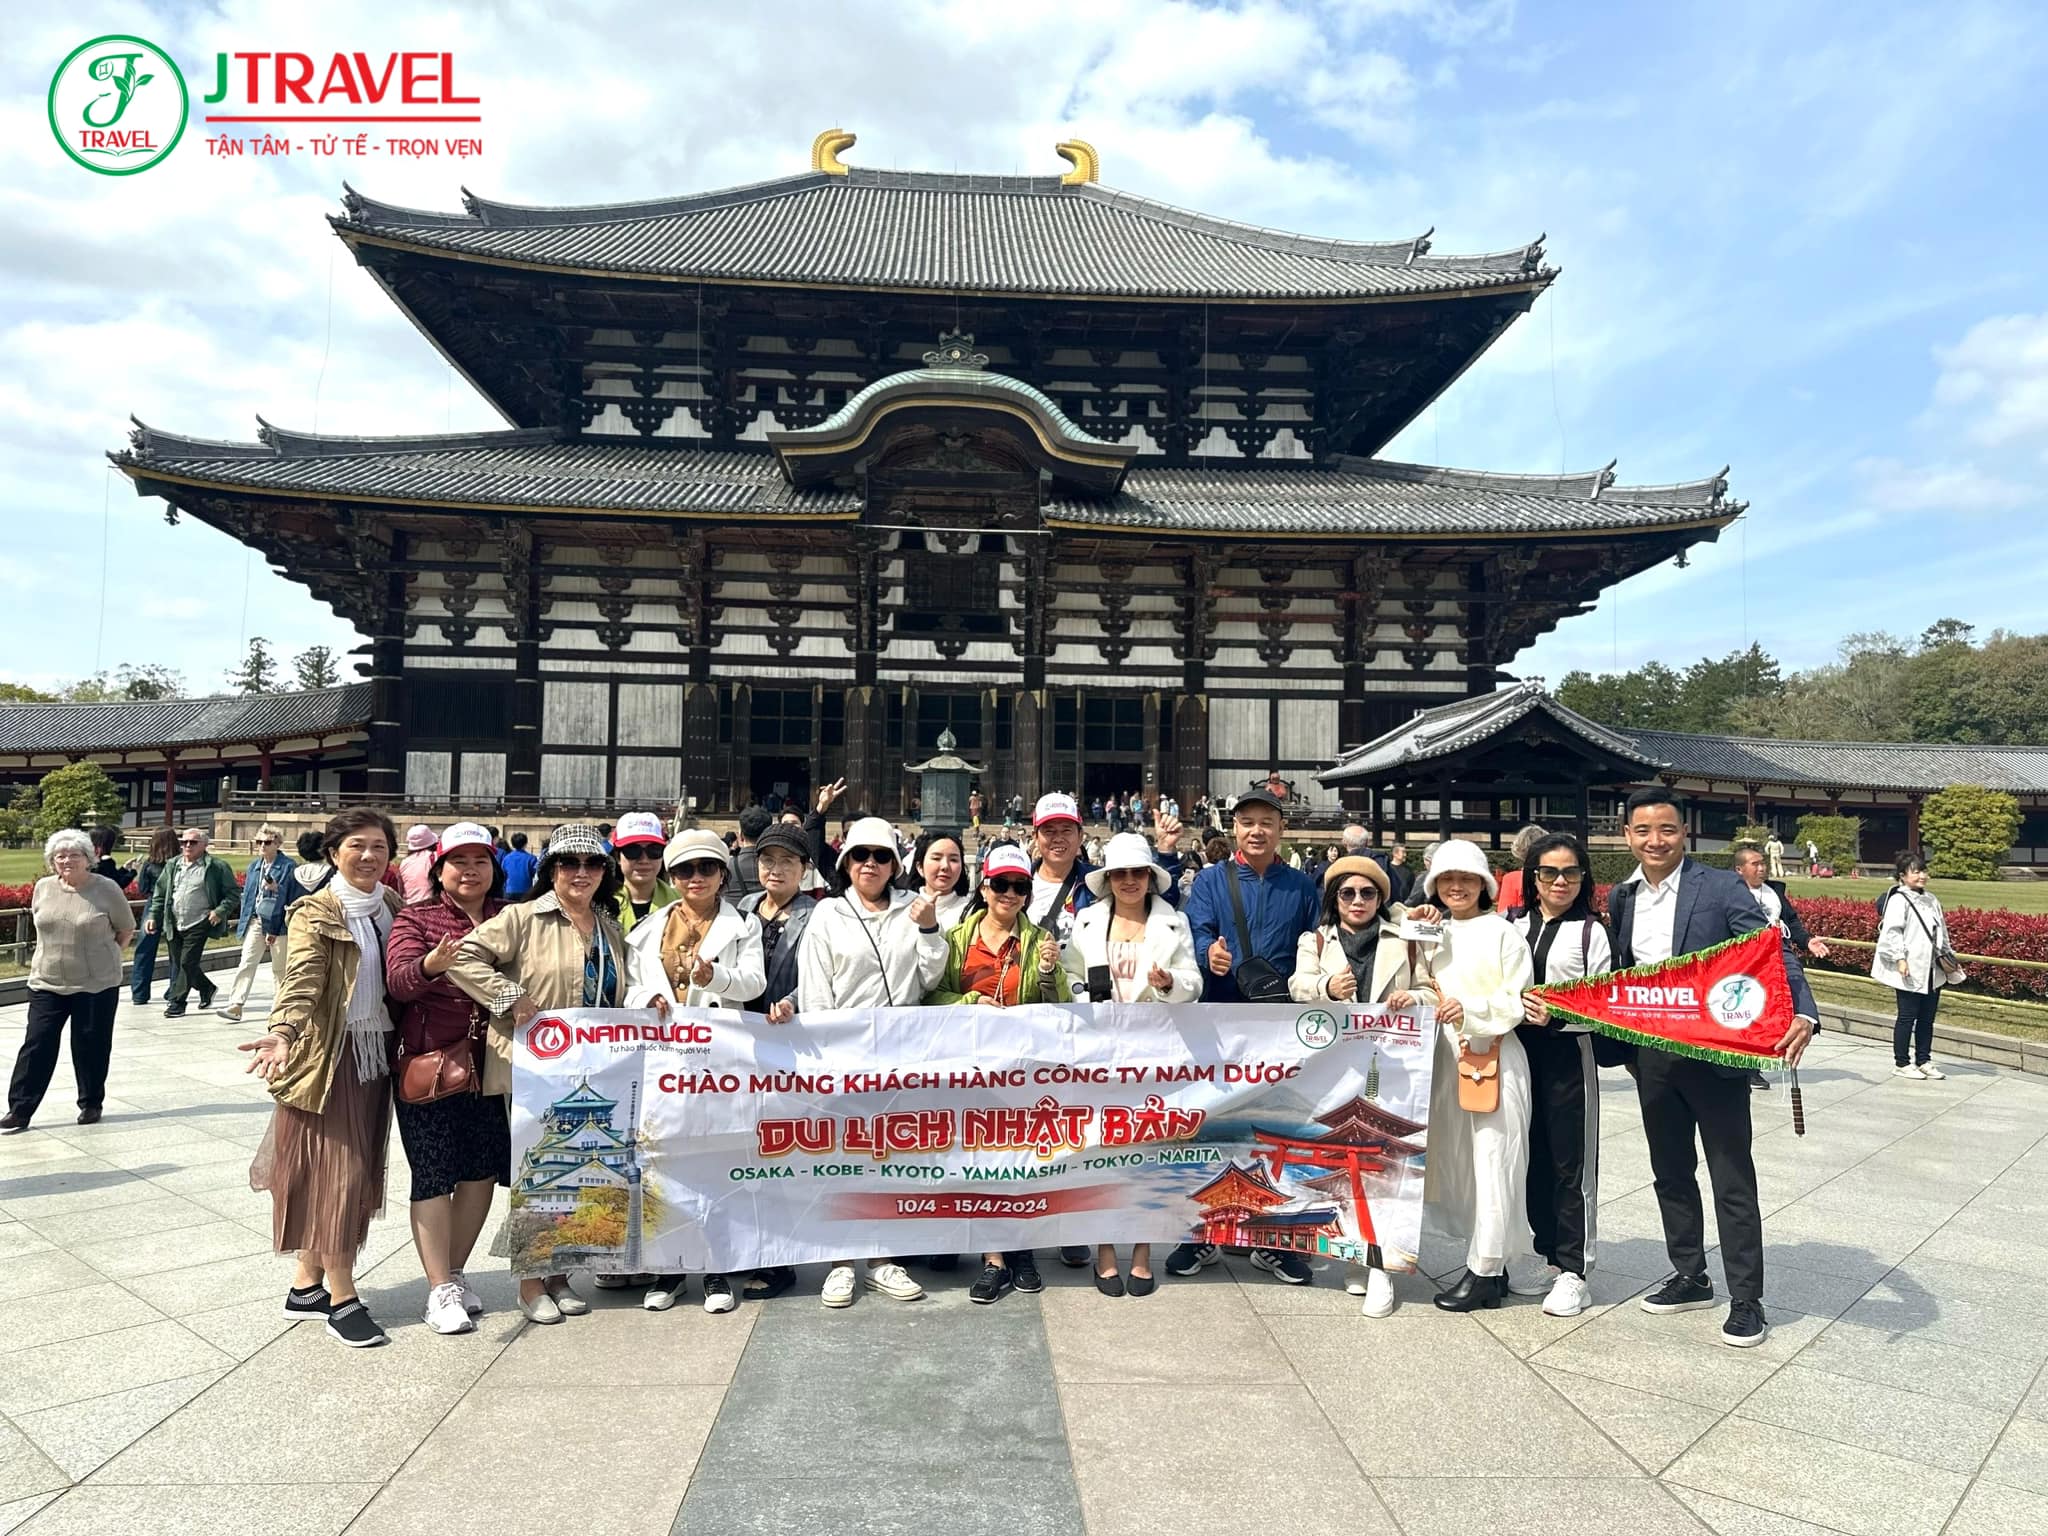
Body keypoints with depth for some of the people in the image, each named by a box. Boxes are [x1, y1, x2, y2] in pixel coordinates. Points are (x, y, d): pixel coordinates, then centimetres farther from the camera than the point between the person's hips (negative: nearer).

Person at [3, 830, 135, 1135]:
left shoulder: (106, 889, -8)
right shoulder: (43, 888, 3)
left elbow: (126, 929, 3)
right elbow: (40, 924, 19)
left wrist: (102, 956, 6)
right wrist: (58, 951, 14)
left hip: (96, 985, -3)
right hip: (47, 983, 3)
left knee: (91, 1047, 6)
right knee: (37, 1044, 1)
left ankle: (91, 1104, 21)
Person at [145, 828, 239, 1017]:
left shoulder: (217, 867, -3)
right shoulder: (173, 866, 13)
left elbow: (233, 895, -2)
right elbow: (160, 894, 18)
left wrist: (220, 911, -15)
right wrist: (153, 916, 9)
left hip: (198, 925, -6)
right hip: (173, 925, 6)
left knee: (187, 963, -9)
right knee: (178, 964, 11)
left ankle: (176, 1002, 3)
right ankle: (206, 988, 31)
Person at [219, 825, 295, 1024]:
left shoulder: (288, 866, -6)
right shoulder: (254, 865, 11)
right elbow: (247, 893, 15)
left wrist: (277, 888, -26)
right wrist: (243, 922, 11)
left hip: (277, 922, -4)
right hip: (255, 921, 4)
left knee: (279, 967, 7)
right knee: (246, 963, -5)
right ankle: (235, 1005, -9)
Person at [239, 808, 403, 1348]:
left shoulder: (391, 905, 10)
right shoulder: (316, 914, -9)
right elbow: (302, 980, -25)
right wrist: (283, 1032, -41)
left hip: (377, 1053, 7)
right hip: (330, 1056, -7)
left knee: (358, 1172, 12)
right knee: (336, 1173, -2)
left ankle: (308, 1285, 25)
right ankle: (342, 1299, 7)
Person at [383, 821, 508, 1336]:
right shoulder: (416, 919, -2)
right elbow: (398, 979, -18)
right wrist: (429, 966, -39)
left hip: (491, 1067, 4)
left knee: (481, 1172, 11)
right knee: (434, 1176, 3)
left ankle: (455, 1271, 29)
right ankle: (440, 1289, 13)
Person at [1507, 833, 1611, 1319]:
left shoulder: (1590, 931, -4)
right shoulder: (1514, 927, 7)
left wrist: (1556, 1016, -20)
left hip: (1567, 1056, -4)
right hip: (1521, 1054, 4)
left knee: (1571, 1164, 3)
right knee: (1536, 1159, 12)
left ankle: (1574, 1273, 13)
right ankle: (1548, 1259, 25)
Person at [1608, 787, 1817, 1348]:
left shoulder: (1722, 888, -10)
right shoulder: (1621, 898, 6)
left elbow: (1774, 953, -18)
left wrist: (1802, 1013, -33)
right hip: (1652, 1058, 6)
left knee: (1733, 1180, 4)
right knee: (1671, 1172, 17)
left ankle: (1746, 1299, 17)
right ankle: (1689, 1277, 33)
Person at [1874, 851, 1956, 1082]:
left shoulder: (1932, 900, 14)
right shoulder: (1899, 900, -9)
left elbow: (1942, 932, 24)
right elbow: (1892, 932, -14)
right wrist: (1900, 959, -20)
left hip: (1933, 971, 7)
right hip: (1910, 972, -7)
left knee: (1927, 1018, 11)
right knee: (1907, 1017, -1)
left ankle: (1924, 1061, 21)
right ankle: (1901, 1063, 7)